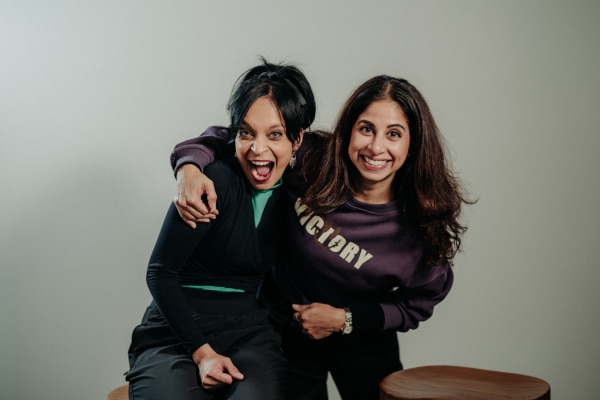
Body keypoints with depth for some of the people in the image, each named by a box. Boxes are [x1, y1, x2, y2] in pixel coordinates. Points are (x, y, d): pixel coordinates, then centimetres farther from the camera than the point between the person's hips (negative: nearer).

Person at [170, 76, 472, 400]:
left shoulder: (424, 225, -22)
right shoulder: (310, 161, -23)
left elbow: (417, 304, -7)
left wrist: (344, 319, -15)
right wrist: (190, 167, -31)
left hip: (363, 346, 0)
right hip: (288, 333, 0)